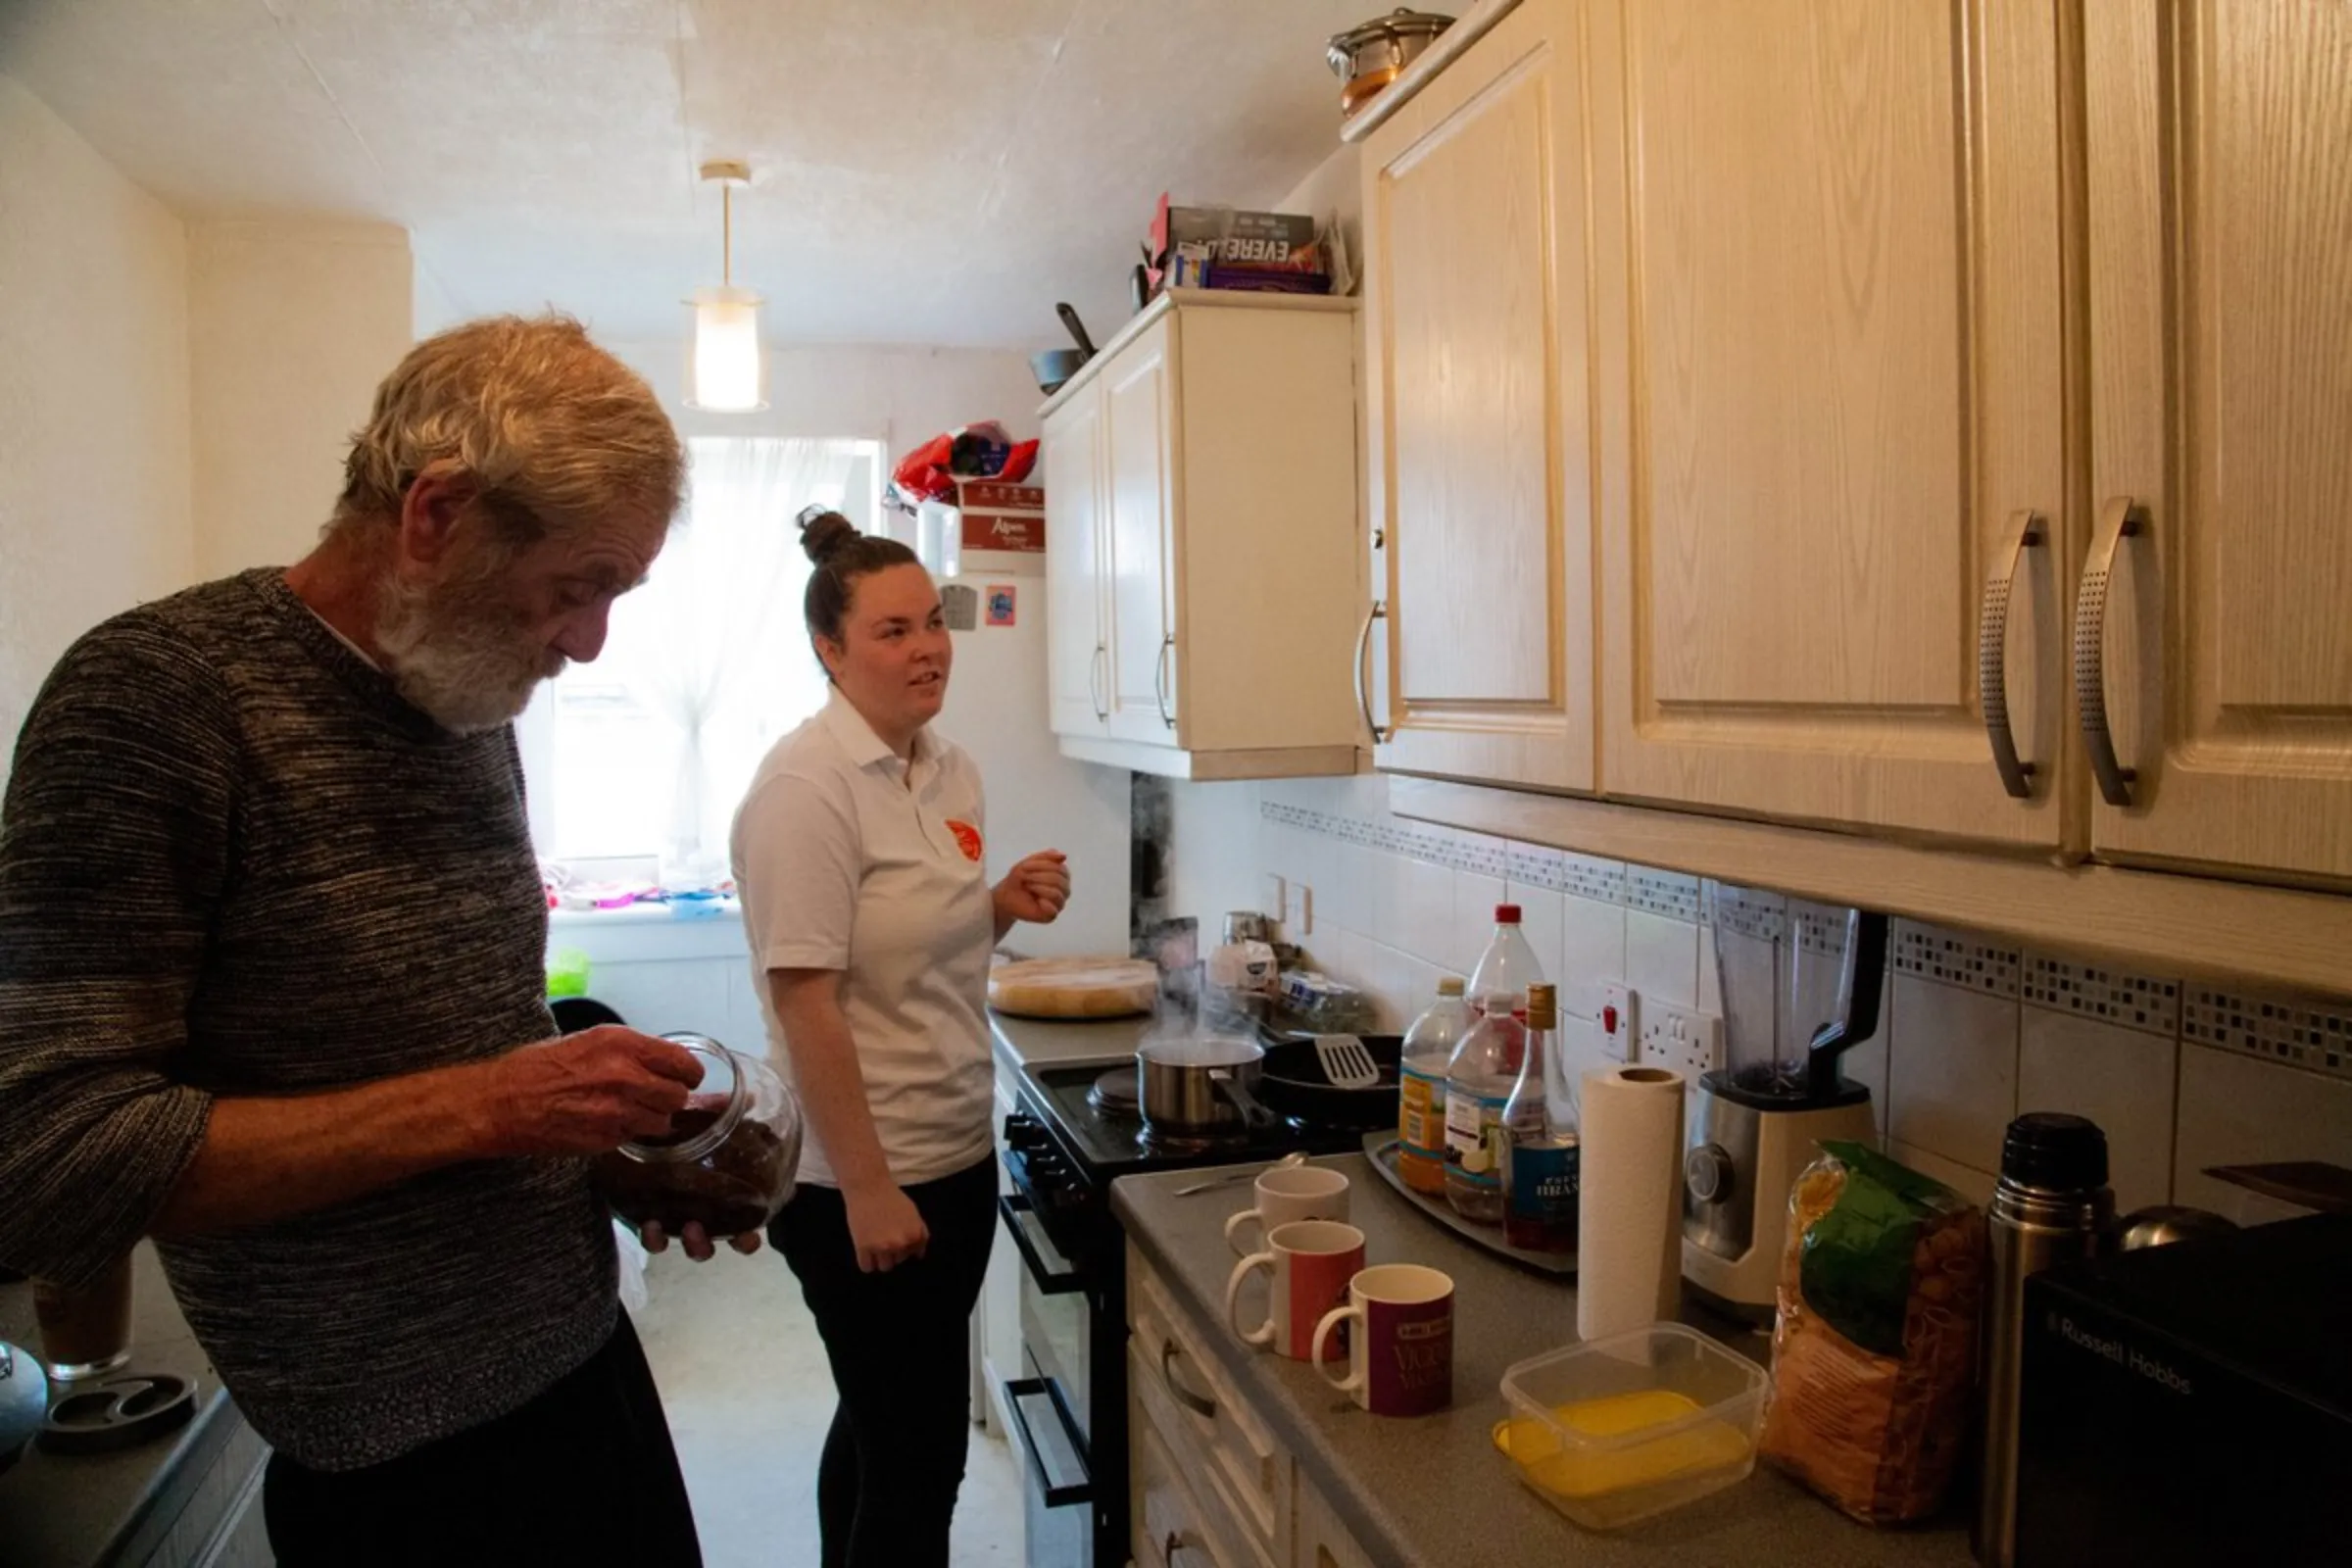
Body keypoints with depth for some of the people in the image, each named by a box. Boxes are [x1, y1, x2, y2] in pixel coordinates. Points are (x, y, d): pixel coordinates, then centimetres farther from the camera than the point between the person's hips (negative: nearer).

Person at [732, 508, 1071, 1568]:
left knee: (881, 1422, 22)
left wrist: (1006, 906, -3)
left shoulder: (951, 769, 6)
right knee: (920, 1451, 4)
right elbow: (804, 999, -20)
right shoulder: (805, 787, -17)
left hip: (957, 1156, 8)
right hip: (860, 1181, -7)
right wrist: (868, 1189, -20)